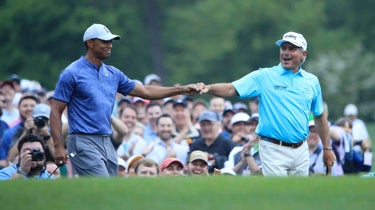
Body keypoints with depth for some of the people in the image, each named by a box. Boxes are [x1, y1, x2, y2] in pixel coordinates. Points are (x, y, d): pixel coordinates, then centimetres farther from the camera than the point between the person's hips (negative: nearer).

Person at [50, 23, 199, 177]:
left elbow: (145, 92, 21)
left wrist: (182, 90, 15)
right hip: (84, 143, -8)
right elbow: (55, 111, -6)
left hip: (107, 143, 8)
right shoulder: (72, 73, -5)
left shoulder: (113, 74, 15)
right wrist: (58, 147, -14)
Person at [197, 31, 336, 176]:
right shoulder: (264, 76, -2)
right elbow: (231, 89, -11)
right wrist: (208, 88, -29)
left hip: (300, 151, 4)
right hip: (274, 150, -4)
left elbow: (320, 116, 18)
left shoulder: (311, 81, 10)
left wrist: (327, 148, 18)